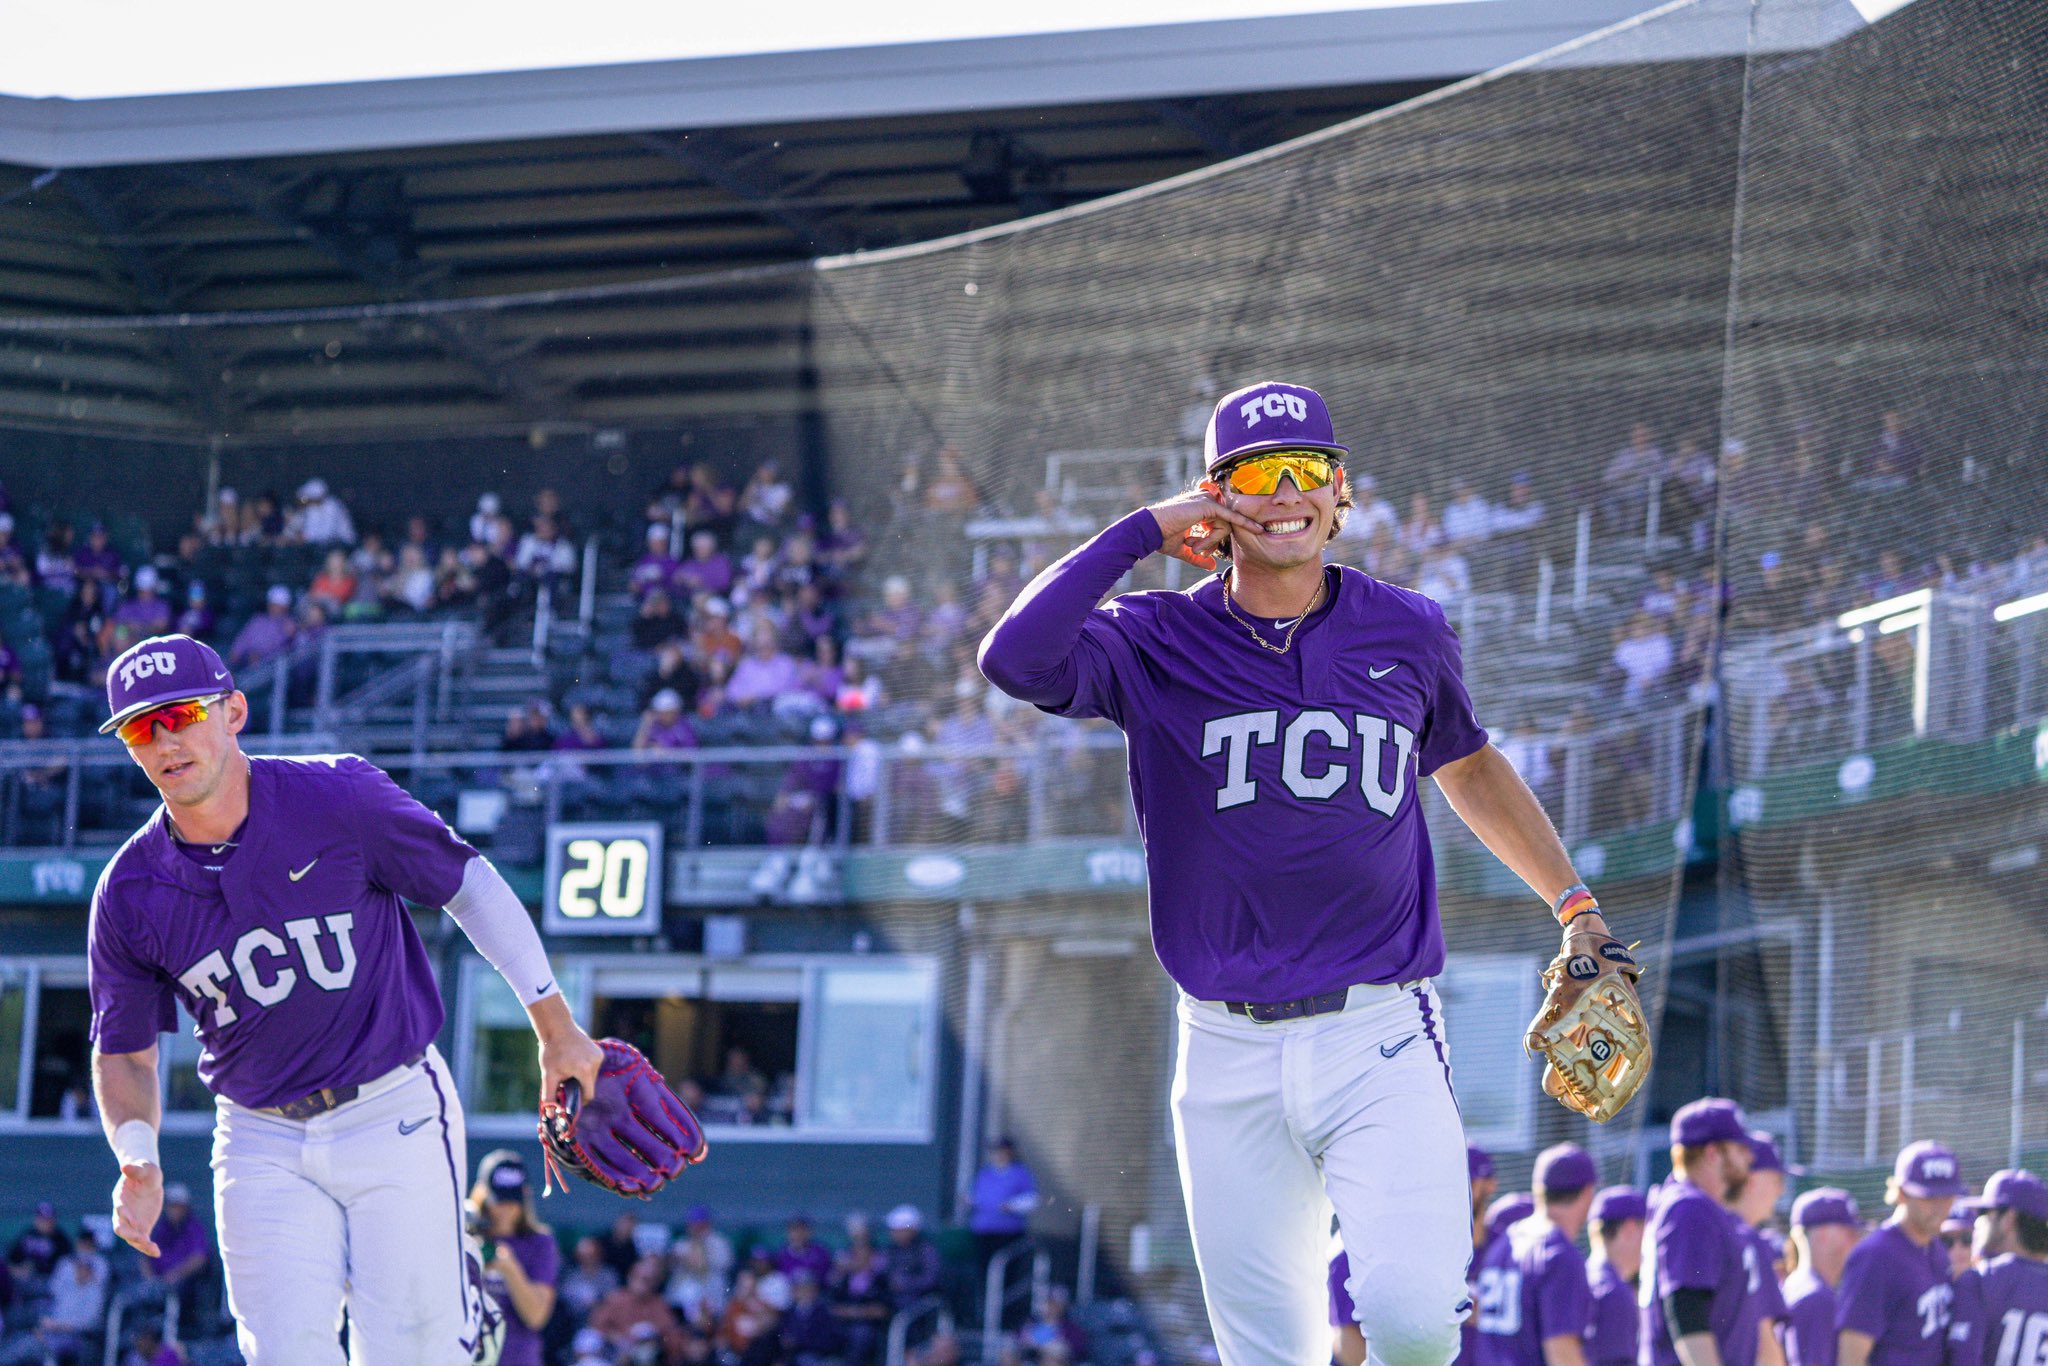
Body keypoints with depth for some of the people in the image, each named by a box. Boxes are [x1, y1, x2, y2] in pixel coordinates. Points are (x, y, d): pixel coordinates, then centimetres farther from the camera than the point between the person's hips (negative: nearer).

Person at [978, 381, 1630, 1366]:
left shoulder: (1407, 635, 7)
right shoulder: (1158, 643, 1)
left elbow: (1468, 767, 26)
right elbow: (1016, 660, -19)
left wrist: (1575, 907, 24)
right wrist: (1142, 533, -10)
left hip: (1380, 1038, 0)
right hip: (1230, 1055, 0)